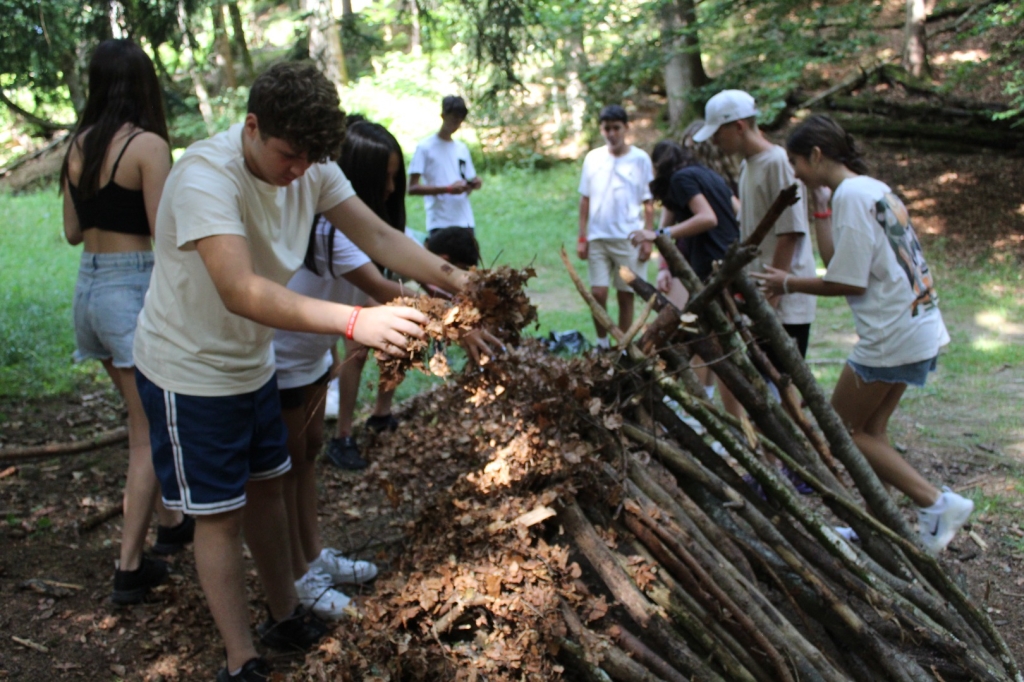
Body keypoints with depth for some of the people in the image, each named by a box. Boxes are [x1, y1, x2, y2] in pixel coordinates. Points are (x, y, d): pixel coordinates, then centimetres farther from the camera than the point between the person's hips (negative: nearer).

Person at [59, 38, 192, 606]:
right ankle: (129, 568, 6)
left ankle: (169, 522, 36)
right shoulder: (147, 145, -13)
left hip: (88, 286, 7)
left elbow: (72, 231, 14)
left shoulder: (78, 145, 7)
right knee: (149, 436, 2)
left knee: (144, 421, 22)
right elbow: (164, 236, -16)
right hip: (134, 288, -7)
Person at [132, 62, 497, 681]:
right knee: (220, 514, 2)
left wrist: (463, 284, -26)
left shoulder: (310, 167, -9)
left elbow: (378, 236, -12)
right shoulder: (206, 177, -32)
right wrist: (357, 322, -57)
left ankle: (287, 619, 36)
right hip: (190, 370, -7)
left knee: (267, 487, 18)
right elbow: (242, 293, -46)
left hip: (252, 361, 7)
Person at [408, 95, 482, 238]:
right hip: (440, 224, -6)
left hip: (466, 222, 6)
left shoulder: (462, 149, 16)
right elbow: (412, 188, -9)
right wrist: (448, 188, -17)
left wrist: (472, 185, -3)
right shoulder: (425, 148, -2)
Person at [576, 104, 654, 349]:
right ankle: (602, 343, 16)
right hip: (598, 237, 2)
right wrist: (582, 237, 4)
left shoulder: (640, 159, 0)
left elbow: (648, 203, 1)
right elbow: (585, 200, 8)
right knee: (598, 293, -2)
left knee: (626, 296, 5)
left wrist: (647, 239, -4)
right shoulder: (593, 158, 5)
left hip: (629, 239, -1)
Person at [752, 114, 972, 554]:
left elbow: (849, 283, -16)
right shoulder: (873, 188, 14)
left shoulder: (851, 195, -15)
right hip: (921, 329, 10)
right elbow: (840, 261, 12)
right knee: (869, 431, 17)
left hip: (893, 335, -10)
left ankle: (935, 504, 1)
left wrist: (789, 284, -4)